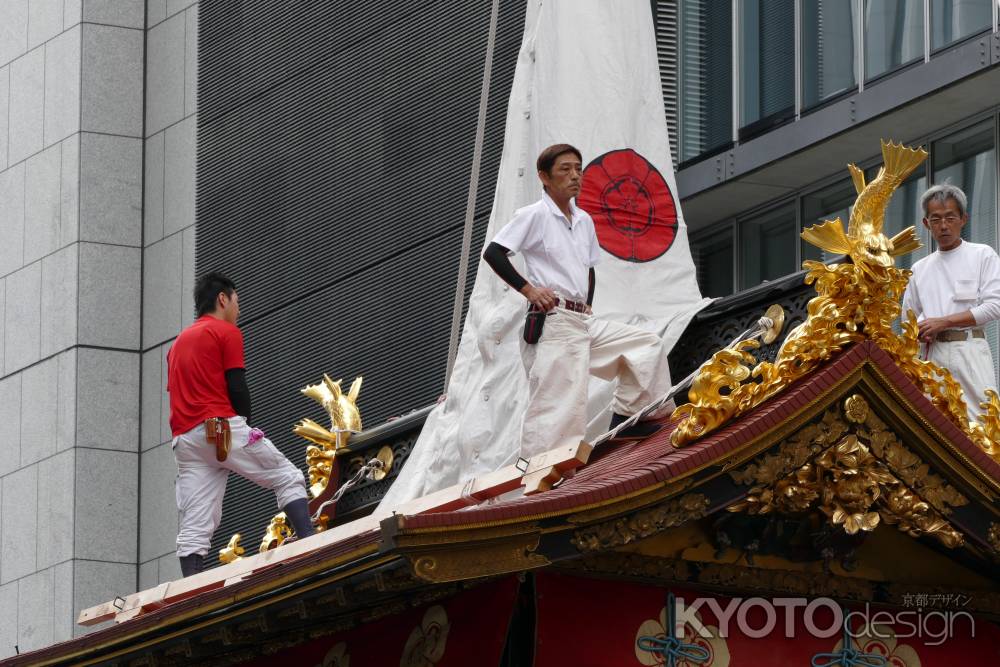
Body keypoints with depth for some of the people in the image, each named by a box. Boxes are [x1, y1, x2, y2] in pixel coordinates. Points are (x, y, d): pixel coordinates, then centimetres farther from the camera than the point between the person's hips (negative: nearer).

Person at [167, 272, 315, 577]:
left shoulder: (178, 343, 25)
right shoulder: (227, 333, 3)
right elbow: (237, 389, -5)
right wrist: (245, 425, 9)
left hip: (185, 439, 6)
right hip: (223, 428, -6)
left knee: (194, 530, -1)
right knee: (289, 479, 0)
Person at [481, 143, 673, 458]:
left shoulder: (584, 220, 17)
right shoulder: (535, 215, -5)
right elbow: (492, 253, -12)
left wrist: (588, 305, 16)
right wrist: (528, 289, -14)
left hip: (584, 322, 8)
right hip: (554, 322, -8)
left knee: (647, 345, 7)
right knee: (559, 400, -15)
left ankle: (628, 419, 8)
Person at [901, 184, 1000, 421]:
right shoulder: (920, 269, 20)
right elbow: (908, 314, 26)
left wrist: (943, 322, -7)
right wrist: (920, 331, 1)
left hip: (969, 349, -4)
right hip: (933, 354, 4)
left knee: (977, 419, -15)